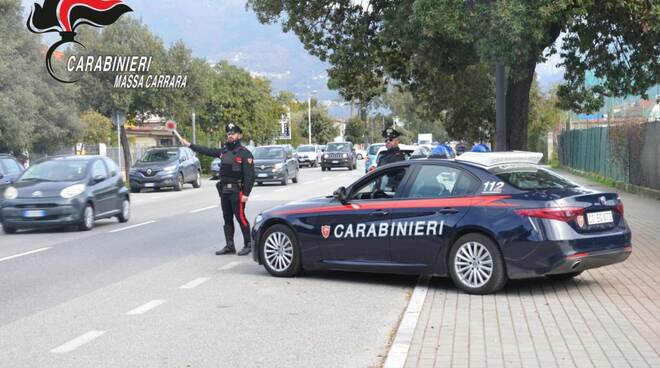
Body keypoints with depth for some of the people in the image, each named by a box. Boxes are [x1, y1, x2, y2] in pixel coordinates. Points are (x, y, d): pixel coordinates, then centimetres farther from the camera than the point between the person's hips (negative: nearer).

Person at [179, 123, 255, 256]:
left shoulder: (244, 153, -9)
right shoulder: (224, 150, 12)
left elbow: (250, 175, -14)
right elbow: (207, 151, 20)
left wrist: (246, 194, -19)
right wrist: (189, 145, 21)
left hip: (237, 191, -7)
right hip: (224, 191, 7)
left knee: (240, 217, -7)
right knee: (227, 219, 10)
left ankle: (248, 245, 4)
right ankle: (229, 246, 17)